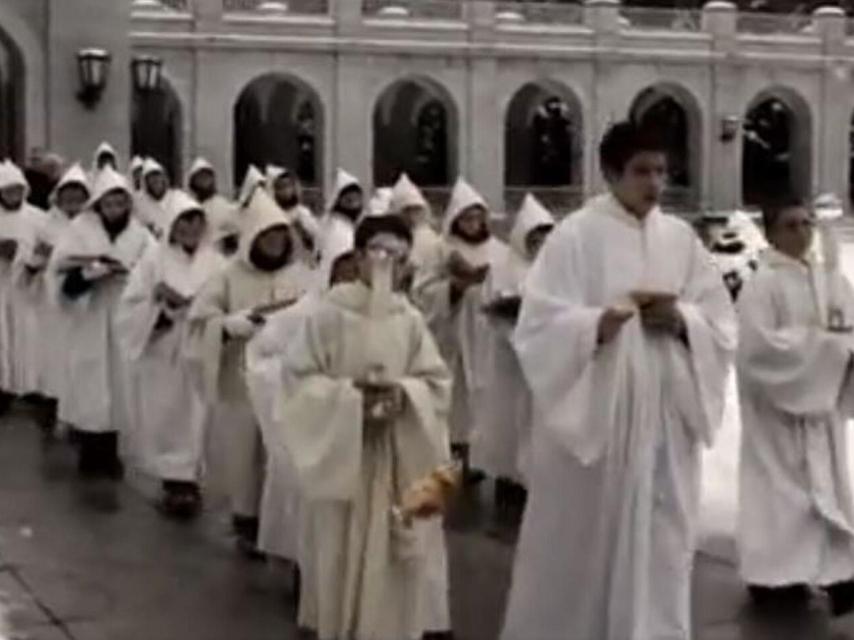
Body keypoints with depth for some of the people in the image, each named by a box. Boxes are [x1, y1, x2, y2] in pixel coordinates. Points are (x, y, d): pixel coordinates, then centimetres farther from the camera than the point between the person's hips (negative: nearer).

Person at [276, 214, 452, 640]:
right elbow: (299, 378, -8)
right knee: (341, 551, 5)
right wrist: (349, 393, -19)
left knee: (394, 553, 6)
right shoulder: (329, 314, -9)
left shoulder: (411, 321, -1)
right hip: (341, 451, -2)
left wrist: (404, 394, -17)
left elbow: (437, 382, 2)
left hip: (397, 457, 3)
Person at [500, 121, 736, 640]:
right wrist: (600, 321, -28)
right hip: (592, 415, -4)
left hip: (667, 417, 4)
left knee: (660, 545, 7)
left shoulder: (681, 238, 8)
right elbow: (541, 325, -12)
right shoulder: (575, 235, -5)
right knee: (581, 544, 5)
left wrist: (682, 320, -12)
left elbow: (723, 324, 8)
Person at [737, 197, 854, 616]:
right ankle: (775, 576, 8)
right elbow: (759, 345, -20)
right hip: (778, 401, -6)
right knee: (781, 486, -1)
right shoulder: (762, 284, -12)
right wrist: (818, 338, -18)